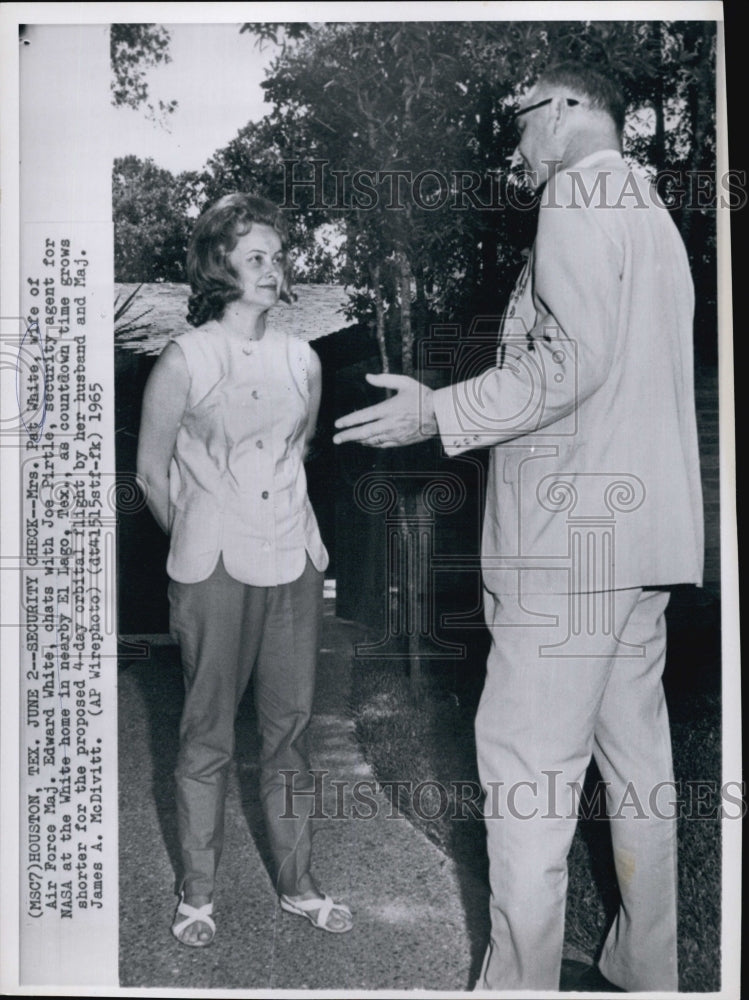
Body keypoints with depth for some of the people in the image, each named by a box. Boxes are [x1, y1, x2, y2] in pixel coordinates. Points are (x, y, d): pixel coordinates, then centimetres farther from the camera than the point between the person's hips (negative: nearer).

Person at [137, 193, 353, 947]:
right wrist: (195, 543, 10)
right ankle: (197, 892, 23)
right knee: (207, 734, 6)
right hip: (214, 570, -4)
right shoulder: (184, 360, -5)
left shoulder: (302, 360, 6)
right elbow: (152, 470, 2)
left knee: (290, 727, 11)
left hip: (294, 562, 4)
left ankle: (297, 883, 26)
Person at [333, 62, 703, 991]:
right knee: (635, 748, 13)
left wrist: (439, 412, -13)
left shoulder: (578, 193, -4)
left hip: (571, 527, -10)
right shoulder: (652, 211, 24)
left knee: (528, 763, -6)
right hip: (644, 525, 10)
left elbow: (574, 358, -18)